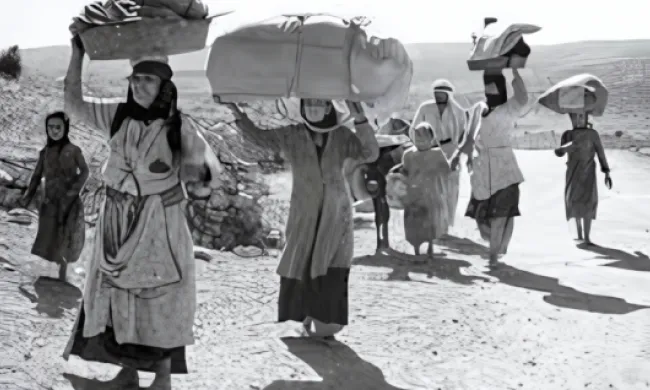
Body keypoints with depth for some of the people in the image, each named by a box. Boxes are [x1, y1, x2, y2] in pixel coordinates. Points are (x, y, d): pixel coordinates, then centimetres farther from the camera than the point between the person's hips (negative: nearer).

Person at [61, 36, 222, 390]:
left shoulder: (179, 125, -10)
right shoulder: (118, 115, 1)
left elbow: (210, 169, -12)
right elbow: (73, 104, 4)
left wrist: (196, 171, -35)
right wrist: (77, 54, -1)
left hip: (160, 223, -4)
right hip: (118, 221, 4)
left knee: (162, 297, 3)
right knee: (119, 293, 10)